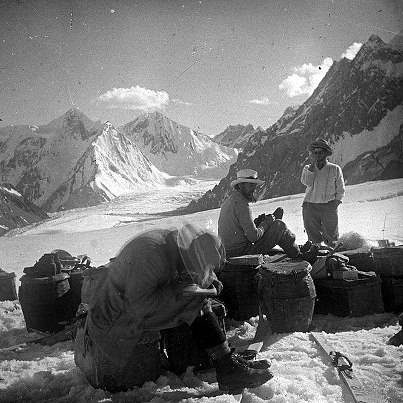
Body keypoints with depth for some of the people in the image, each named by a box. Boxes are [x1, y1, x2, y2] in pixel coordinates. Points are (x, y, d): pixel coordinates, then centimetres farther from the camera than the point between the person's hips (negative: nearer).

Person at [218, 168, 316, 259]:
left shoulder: (228, 201, 10)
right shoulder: (242, 205, -20)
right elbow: (253, 236, -22)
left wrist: (257, 221, 8)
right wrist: (265, 224, -5)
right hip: (243, 252, -9)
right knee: (279, 226, -1)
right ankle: (298, 254, 18)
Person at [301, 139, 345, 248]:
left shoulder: (335, 169, 11)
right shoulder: (308, 168, 15)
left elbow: (341, 189, 11)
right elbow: (306, 182, -5)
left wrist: (336, 202, -3)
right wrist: (313, 164, -5)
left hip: (328, 206, -1)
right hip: (310, 206, 2)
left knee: (330, 236, -5)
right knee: (313, 235, 2)